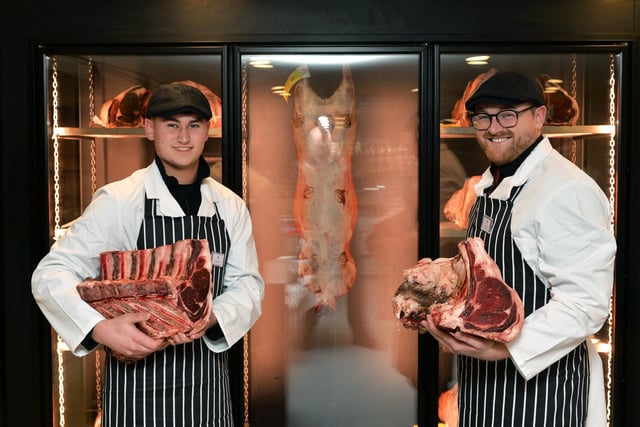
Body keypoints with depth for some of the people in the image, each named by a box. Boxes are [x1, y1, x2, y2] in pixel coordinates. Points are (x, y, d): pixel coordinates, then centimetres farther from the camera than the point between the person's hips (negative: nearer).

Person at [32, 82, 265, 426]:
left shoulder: (230, 207, 2)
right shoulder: (117, 201, -10)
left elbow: (247, 282, 3)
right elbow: (51, 275, -11)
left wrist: (213, 318, -17)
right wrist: (100, 329, -27)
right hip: (137, 377, -3)